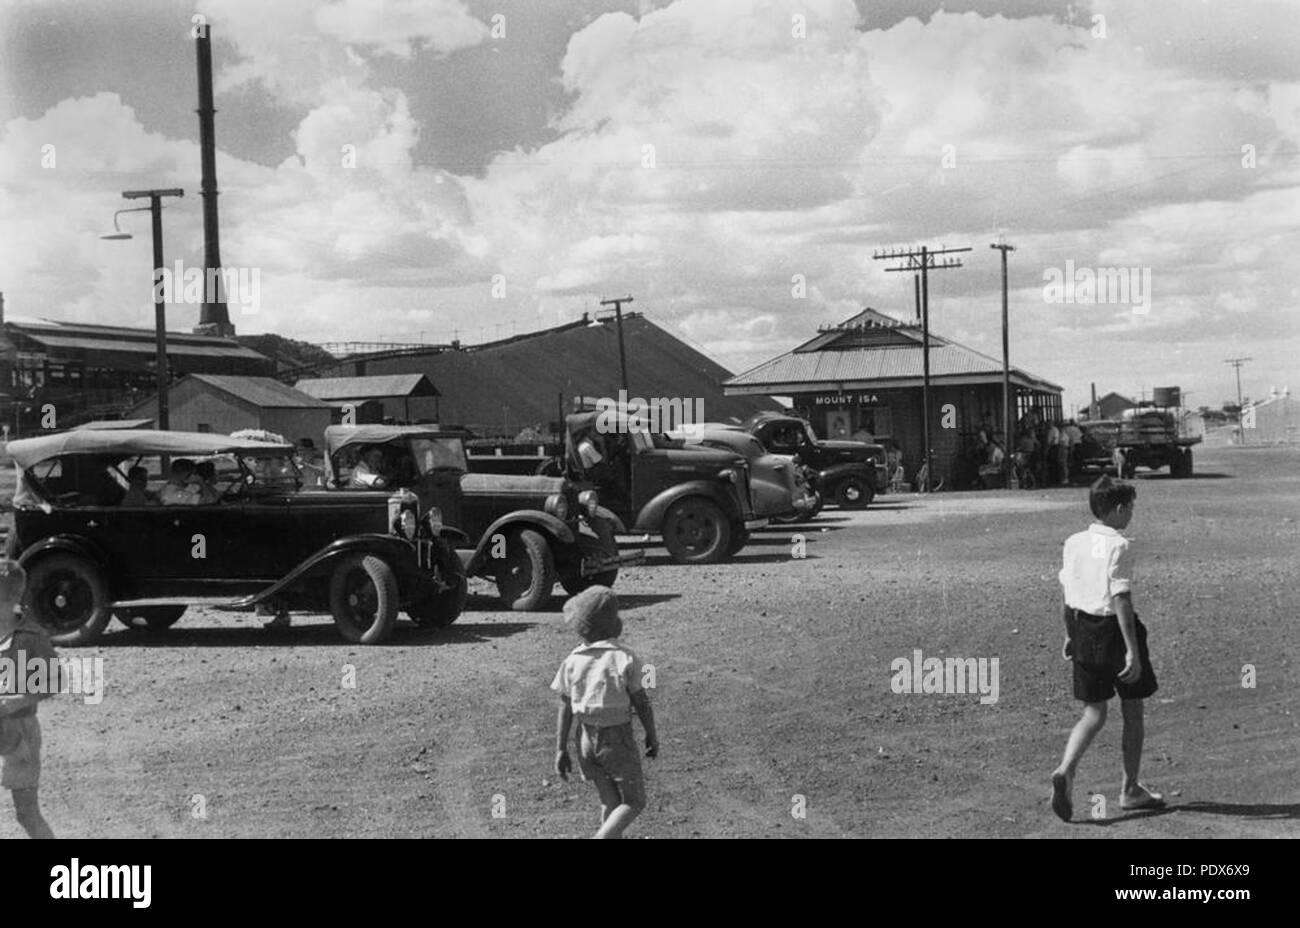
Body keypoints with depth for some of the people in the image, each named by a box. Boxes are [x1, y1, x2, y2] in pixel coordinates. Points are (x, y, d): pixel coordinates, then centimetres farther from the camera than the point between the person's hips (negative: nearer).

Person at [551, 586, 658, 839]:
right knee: (634, 803, 7)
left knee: (610, 801, 18)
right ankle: (601, 839, -12)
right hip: (618, 739, -4)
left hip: (588, 739, 4)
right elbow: (641, 702, -9)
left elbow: (565, 709, -4)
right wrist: (651, 735, 6)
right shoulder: (623, 659, -17)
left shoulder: (572, 661, -7)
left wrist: (560, 750, 3)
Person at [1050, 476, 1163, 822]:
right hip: (1114, 629, -6)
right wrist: (1133, 651, -19)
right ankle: (1131, 790, 21)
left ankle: (1066, 770, -14)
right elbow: (1121, 601, -20)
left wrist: (1070, 635, 22)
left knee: (1094, 712, 10)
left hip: (1083, 629, 6)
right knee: (1132, 711, 12)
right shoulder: (1119, 547, -16)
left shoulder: (1073, 543, 5)